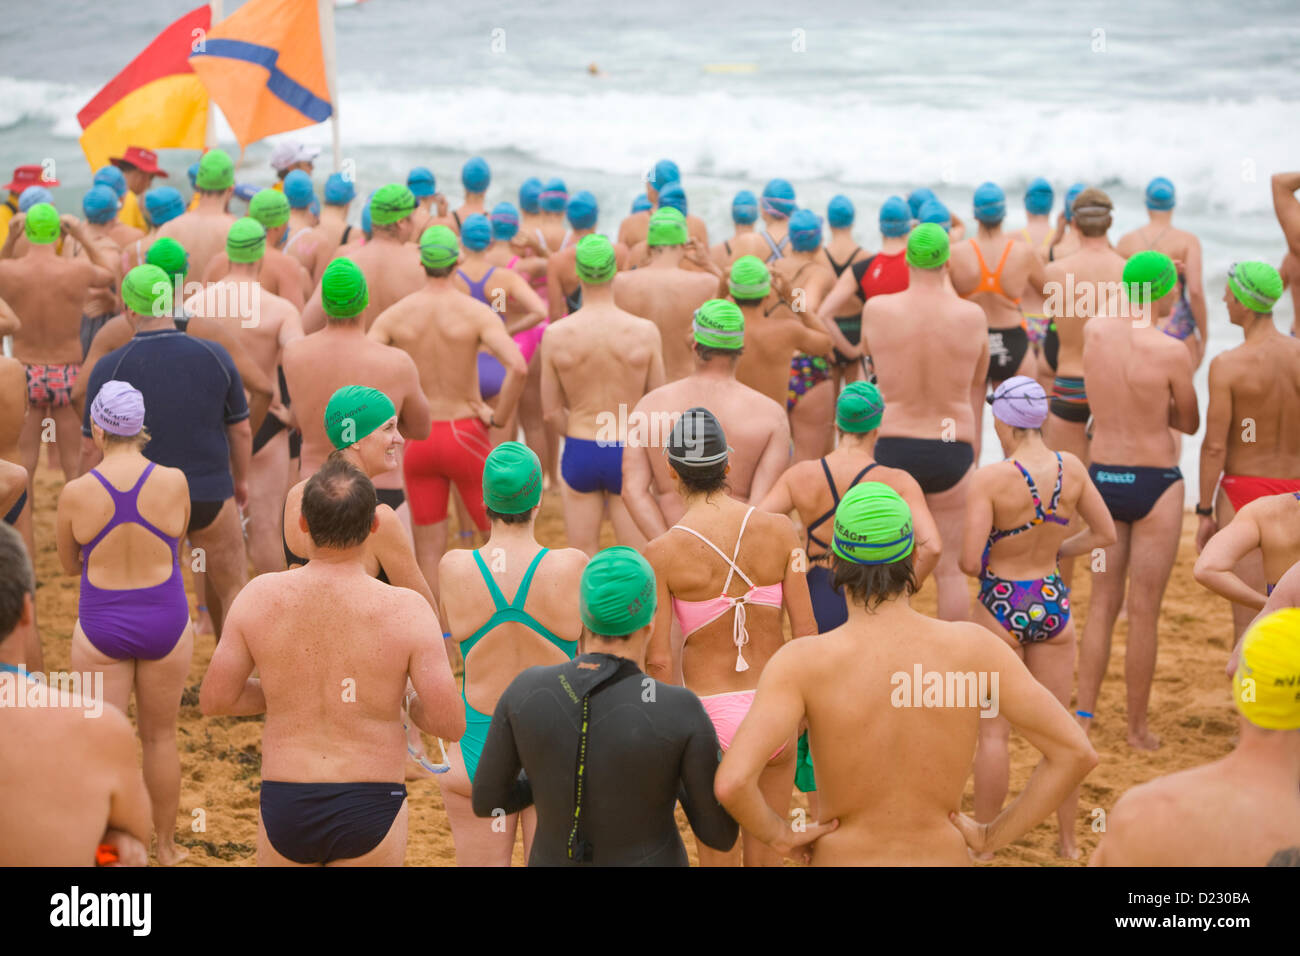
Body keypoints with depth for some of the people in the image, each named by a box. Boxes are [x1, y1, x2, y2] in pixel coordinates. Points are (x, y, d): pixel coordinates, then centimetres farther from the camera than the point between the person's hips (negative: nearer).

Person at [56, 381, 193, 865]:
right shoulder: (173, 481, -12)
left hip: (101, 627, -1)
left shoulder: (75, 494, -13)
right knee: (160, 737, 19)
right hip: (165, 624, 1)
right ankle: (167, 848, 32)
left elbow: (70, 564, 2)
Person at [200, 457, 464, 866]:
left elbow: (213, 699, 3)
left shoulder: (261, 597, -5)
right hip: (369, 814, -2)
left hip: (283, 807, 2)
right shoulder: (406, 612, -12)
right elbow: (449, 723, -12)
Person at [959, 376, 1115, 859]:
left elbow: (970, 562, -21)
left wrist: (990, 563, 1)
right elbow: (1104, 534, 5)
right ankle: (1069, 841, 22)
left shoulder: (990, 479, -20)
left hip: (1001, 606, -4)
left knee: (994, 731, 8)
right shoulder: (1072, 470, -6)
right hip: (1053, 604, 4)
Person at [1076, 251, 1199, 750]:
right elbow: (1190, 423, -2)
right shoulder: (1172, 351, -16)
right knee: (1143, 612, 4)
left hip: (1102, 479, 5)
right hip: (1155, 484, -5)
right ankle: (1138, 727, 13)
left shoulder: (1093, 330, -3)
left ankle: (1083, 715, 12)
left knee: (1101, 604, 14)